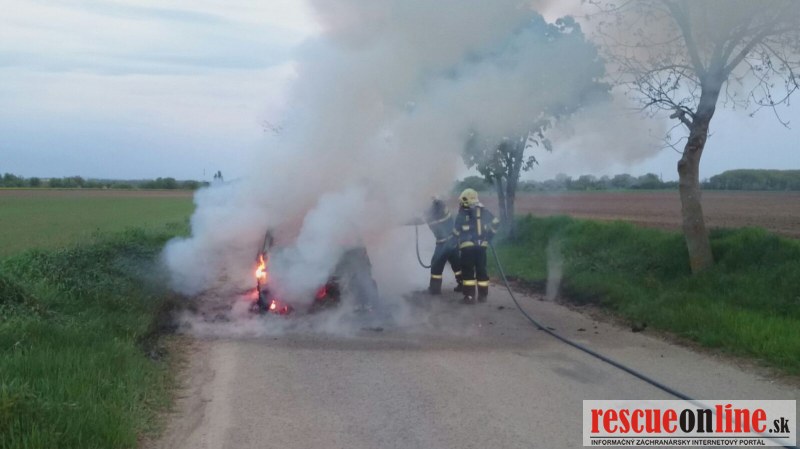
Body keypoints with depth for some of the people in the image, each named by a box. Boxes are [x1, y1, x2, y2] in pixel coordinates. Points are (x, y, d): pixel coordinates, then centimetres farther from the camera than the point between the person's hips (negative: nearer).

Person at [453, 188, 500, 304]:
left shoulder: (462, 213, -3)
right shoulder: (484, 211, 10)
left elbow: (456, 232, 2)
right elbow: (495, 223, 13)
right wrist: (489, 236, 18)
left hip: (467, 246, -4)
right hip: (481, 245, 4)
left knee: (468, 271, 1)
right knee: (481, 270, 12)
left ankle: (469, 296, -3)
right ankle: (483, 295, 14)